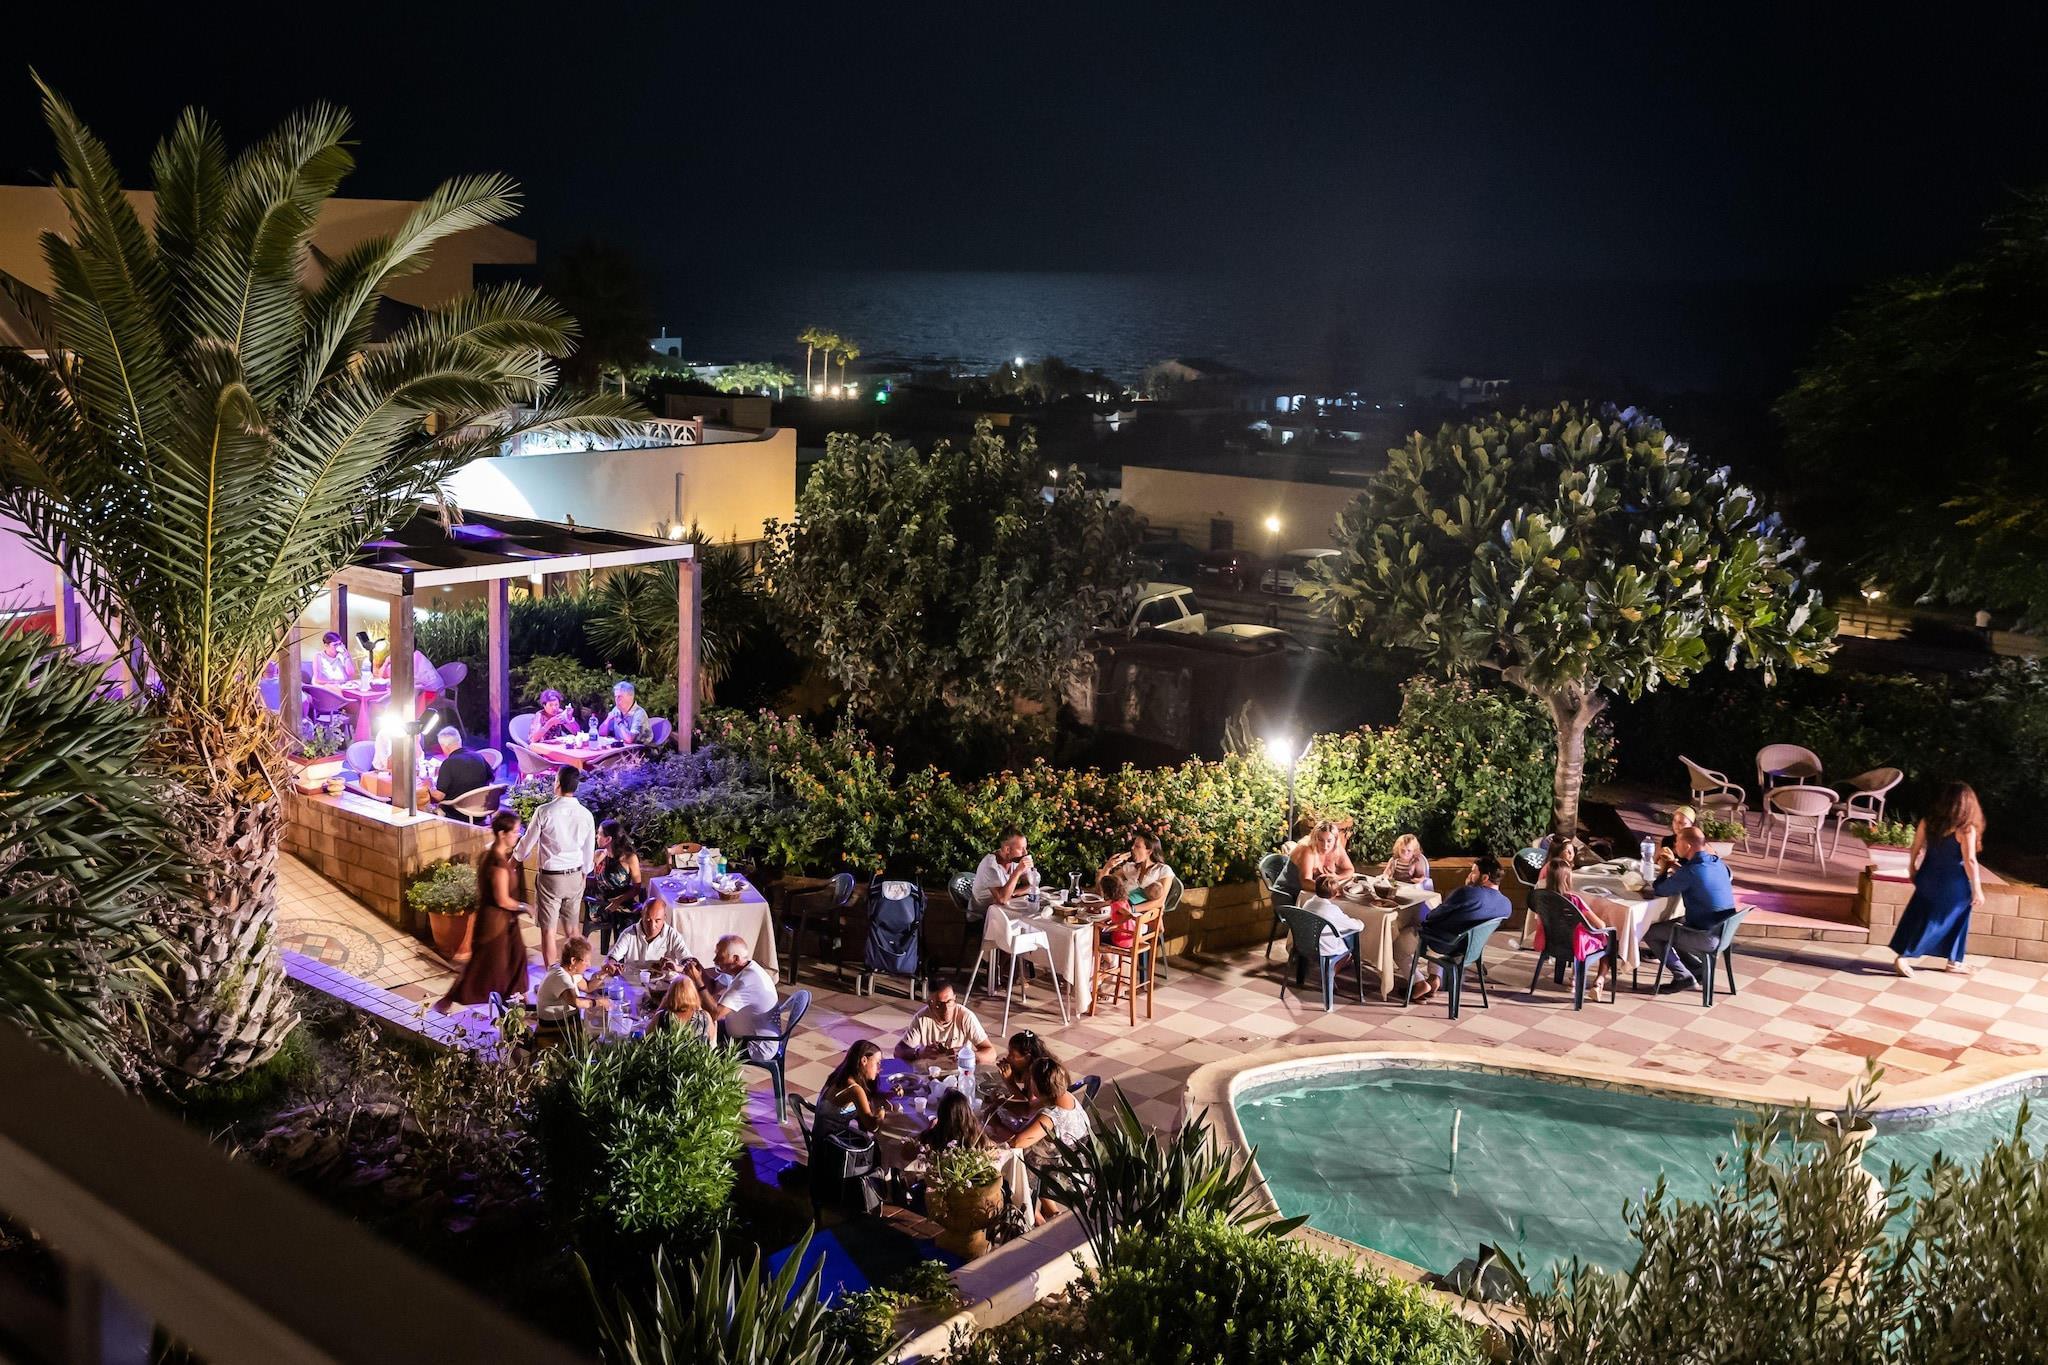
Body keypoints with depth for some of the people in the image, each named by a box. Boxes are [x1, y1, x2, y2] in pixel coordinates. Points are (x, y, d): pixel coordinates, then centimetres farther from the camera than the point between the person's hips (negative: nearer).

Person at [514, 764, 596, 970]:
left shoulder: (545, 812, -15)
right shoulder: (586, 815, -3)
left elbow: (528, 843, -4)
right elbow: (589, 852, 6)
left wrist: (517, 858, 17)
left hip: (550, 878, -4)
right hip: (575, 877, 4)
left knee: (548, 930, 3)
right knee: (573, 928, 16)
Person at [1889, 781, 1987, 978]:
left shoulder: (1928, 821, -2)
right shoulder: (1966, 829, -16)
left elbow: (1915, 850, 5)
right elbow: (1970, 861, -18)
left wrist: (1912, 871, 20)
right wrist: (1977, 889, -11)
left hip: (1929, 878, 5)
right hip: (1952, 884, -5)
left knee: (1919, 917, 12)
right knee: (1955, 921, 12)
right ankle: (1952, 961, 14)